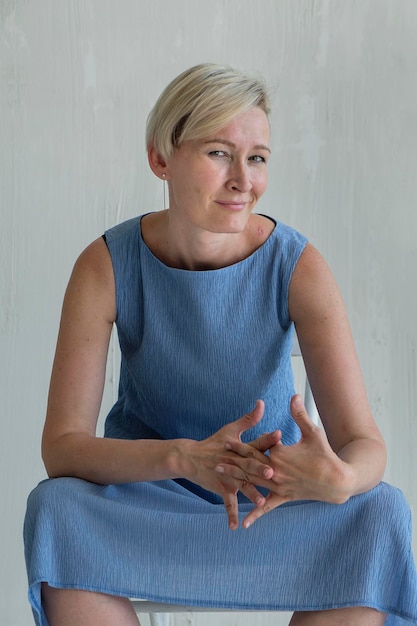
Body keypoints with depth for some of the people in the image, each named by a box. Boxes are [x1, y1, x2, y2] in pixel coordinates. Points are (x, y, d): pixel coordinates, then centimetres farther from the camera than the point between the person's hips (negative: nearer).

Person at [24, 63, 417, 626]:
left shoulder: (297, 267, -16)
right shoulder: (107, 265, -16)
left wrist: (339, 478, -45)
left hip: (273, 491, 1)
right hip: (144, 484, 0)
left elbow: (365, 443, -19)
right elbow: (61, 444, -20)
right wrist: (186, 457, -39)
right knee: (57, 507, -32)